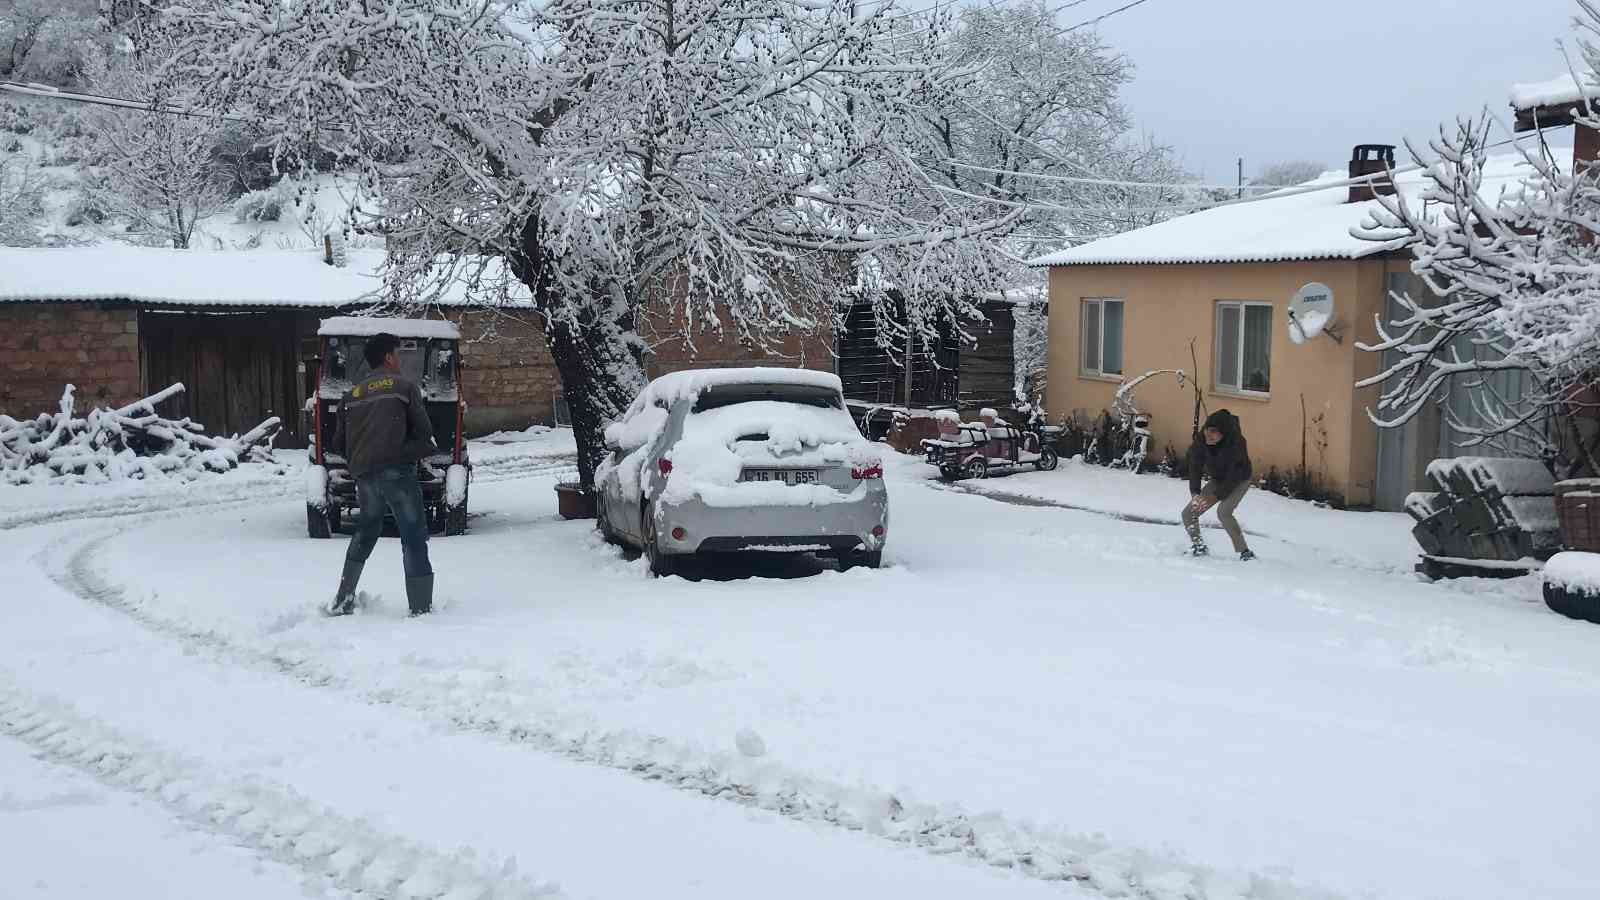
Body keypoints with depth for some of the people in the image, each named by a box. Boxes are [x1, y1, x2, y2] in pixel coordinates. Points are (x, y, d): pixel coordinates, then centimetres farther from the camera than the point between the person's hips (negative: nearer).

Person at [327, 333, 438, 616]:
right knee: (414, 536, -2)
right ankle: (421, 607, -7)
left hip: (364, 475, 6)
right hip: (397, 471, -5)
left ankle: (343, 601, 24)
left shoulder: (352, 395, 16)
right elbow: (424, 432, -1)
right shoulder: (403, 385, 3)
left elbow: (338, 445, 16)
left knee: (366, 531, 24)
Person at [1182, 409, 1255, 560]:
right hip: (1217, 480, 6)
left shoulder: (1236, 443, -35)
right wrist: (1195, 492, -33)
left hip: (1239, 481, -6)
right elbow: (1195, 467, -19)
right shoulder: (1201, 439, -23)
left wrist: (1215, 496, -35)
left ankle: (1245, 552, -23)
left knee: (1224, 512, -31)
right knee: (1188, 513, -2)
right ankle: (1199, 548, 19)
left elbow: (1234, 475, -31)